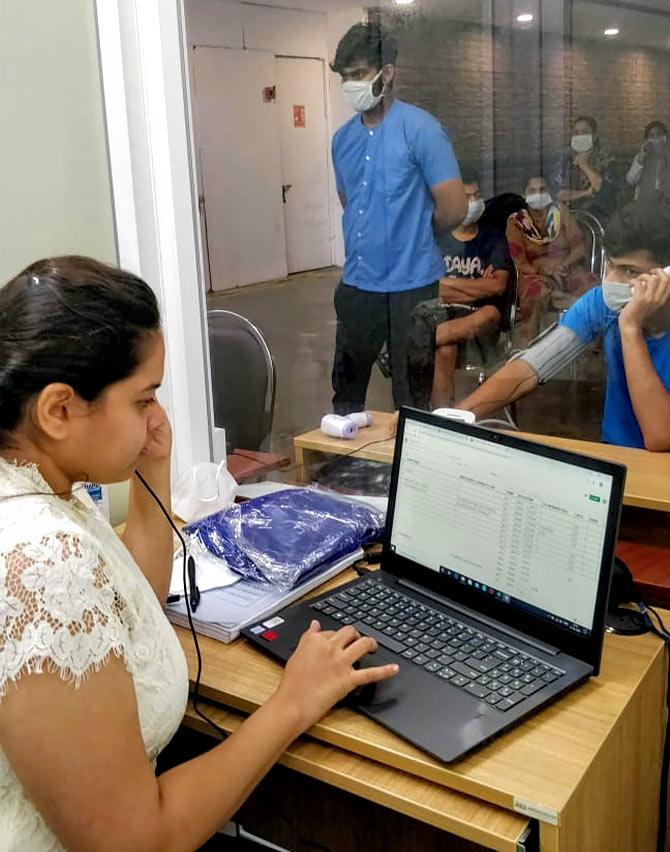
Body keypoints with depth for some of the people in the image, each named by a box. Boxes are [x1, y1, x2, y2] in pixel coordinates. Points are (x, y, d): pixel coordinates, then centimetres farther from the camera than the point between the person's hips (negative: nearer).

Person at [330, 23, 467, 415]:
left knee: (411, 389, 6)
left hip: (410, 282, -6)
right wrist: (366, 238, 12)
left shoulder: (421, 129, -11)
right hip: (357, 280, 6)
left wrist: (413, 236, 2)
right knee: (347, 382, 16)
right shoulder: (343, 138, 8)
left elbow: (455, 208, -13)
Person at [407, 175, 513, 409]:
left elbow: (498, 286, -4)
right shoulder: (438, 241, 10)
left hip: (478, 318, 1)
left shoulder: (493, 239, 10)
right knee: (444, 350, -36)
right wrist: (479, 288, -4)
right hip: (444, 313, 0)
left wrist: (447, 282, -4)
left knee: (491, 313, -38)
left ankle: (425, 342, -41)